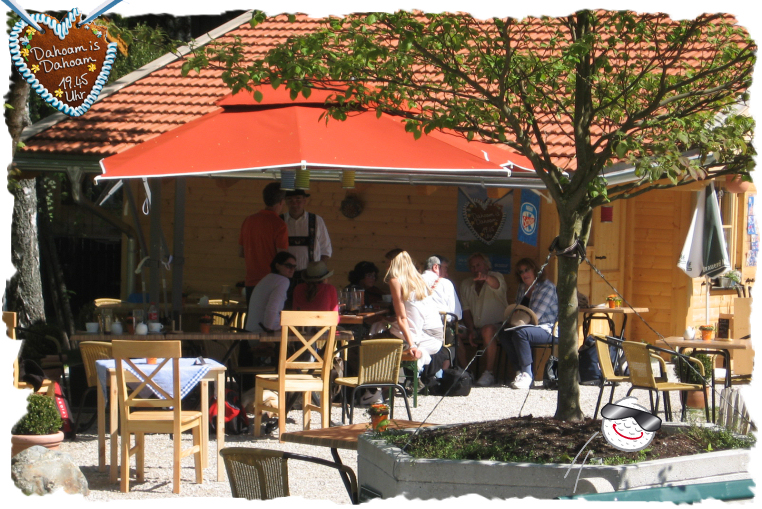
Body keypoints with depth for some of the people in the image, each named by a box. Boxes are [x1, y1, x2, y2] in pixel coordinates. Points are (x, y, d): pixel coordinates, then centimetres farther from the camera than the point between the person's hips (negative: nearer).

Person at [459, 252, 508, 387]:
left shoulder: (496, 277, -4)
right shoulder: (466, 285, 12)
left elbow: (496, 285, -30)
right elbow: (466, 310, 10)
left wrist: (486, 278, -54)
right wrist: (471, 330, -6)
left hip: (497, 325, -6)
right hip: (476, 327, 6)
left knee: (487, 330, -38)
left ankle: (489, 373, -35)